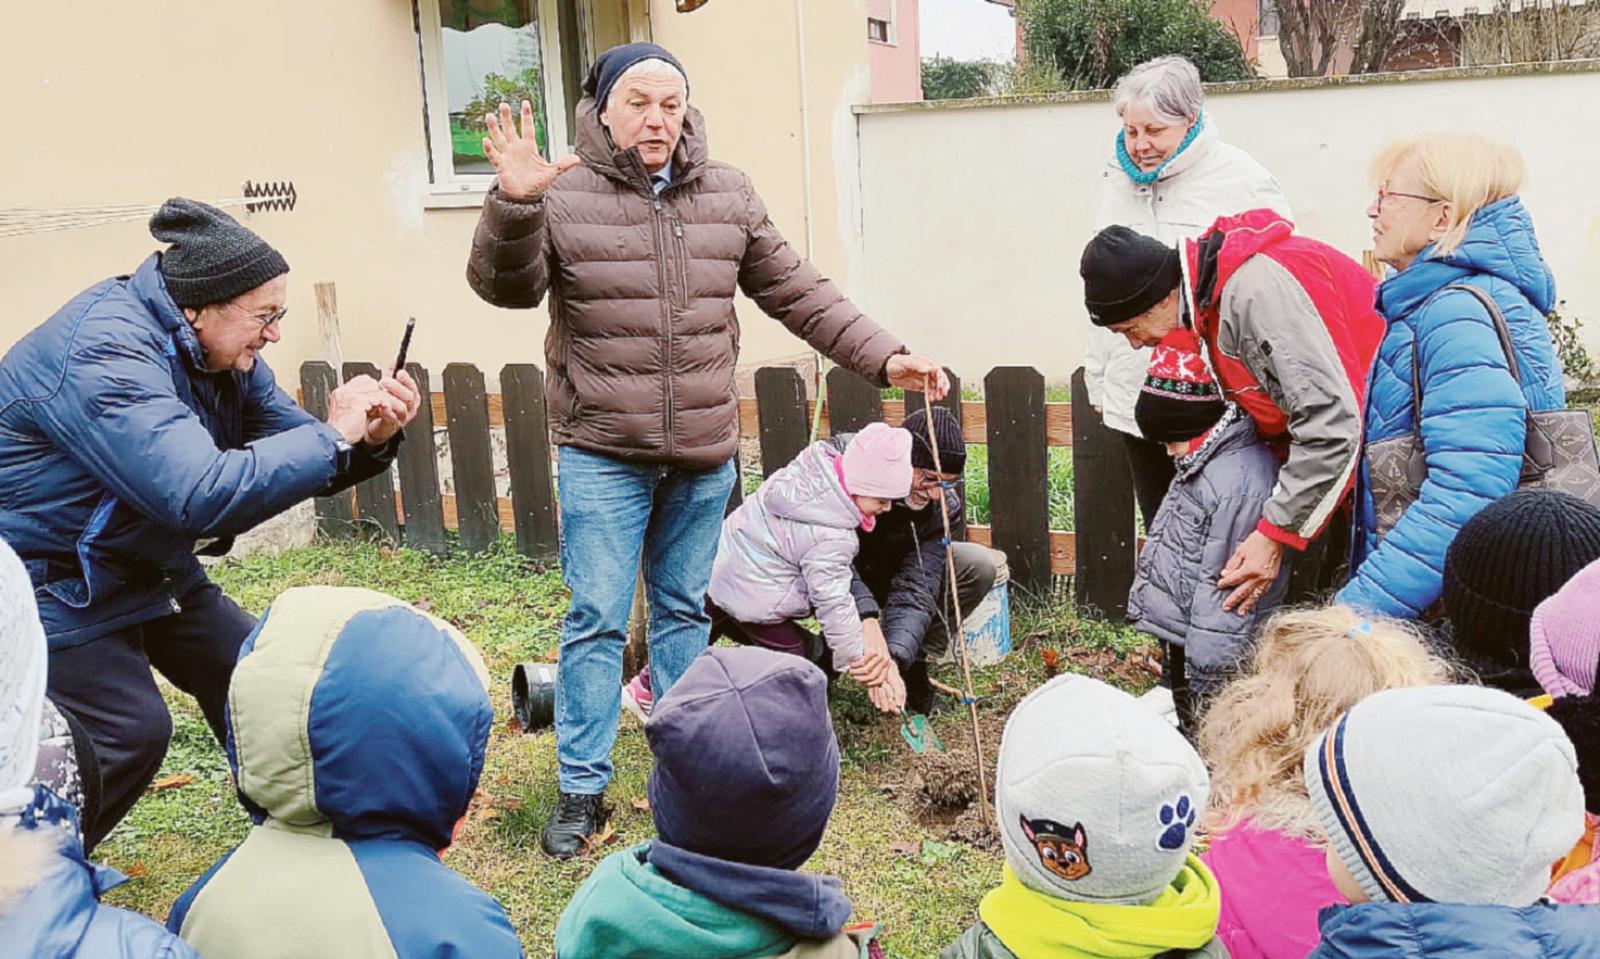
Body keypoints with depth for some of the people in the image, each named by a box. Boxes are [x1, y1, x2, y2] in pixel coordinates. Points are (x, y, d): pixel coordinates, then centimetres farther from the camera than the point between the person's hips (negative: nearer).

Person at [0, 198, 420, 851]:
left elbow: (297, 458, 0)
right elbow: (204, 495, -42)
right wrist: (335, 436, -35)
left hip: (146, 565, 9)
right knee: (129, 732, -14)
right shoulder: (103, 356, -32)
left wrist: (370, 440, -21)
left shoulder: (221, 352, -3)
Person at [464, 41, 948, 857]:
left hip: (704, 454, 4)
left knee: (685, 610, 16)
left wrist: (884, 358, 1)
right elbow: (506, 286, -15)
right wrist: (514, 204, -33)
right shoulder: (564, 196, -6)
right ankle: (581, 788, 14)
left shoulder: (728, 197, 6)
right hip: (602, 454, -3)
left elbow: (798, 294, 8)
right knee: (596, 619, 0)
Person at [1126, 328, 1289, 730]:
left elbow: (1221, 592, -26)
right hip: (1178, 640, 10)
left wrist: (1204, 683, -21)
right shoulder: (1206, 463, 8)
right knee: (1179, 736, 24)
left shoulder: (1238, 483, -27)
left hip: (1208, 659, -10)